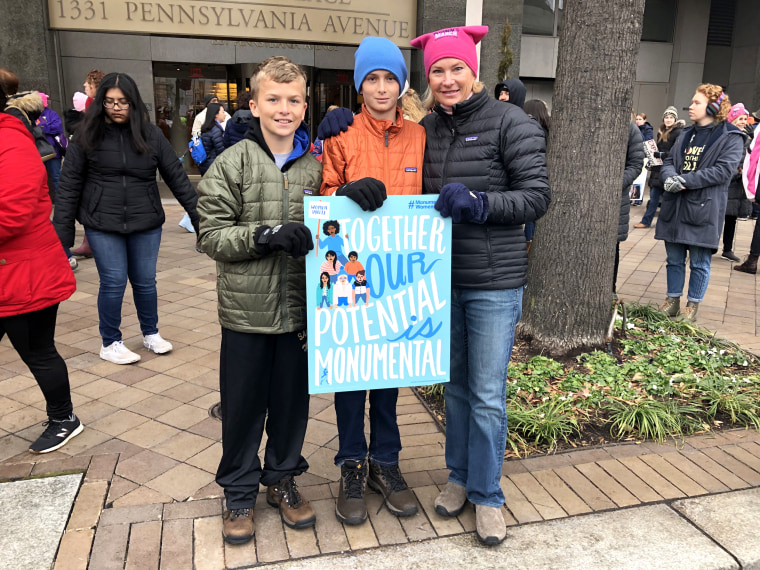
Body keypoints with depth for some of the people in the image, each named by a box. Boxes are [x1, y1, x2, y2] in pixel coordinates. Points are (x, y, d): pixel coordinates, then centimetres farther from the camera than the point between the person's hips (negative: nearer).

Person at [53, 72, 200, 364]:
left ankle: (151, 334, 33)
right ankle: (110, 343, 22)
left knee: (145, 281, 10)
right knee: (113, 282, 1)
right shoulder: (87, 135, -3)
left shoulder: (150, 134, 0)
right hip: (102, 224, -1)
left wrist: (199, 215, -2)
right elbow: (69, 184, -2)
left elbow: (176, 176, 2)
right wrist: (62, 231, -5)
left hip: (146, 223, 2)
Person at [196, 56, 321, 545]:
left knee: (293, 399, 15)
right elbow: (211, 234, -7)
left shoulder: (315, 166, 4)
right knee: (243, 404, 11)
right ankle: (240, 491, 31)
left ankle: (282, 478, 37)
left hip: (299, 308, 2)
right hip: (246, 309, -2)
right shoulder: (233, 164, -3)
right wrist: (266, 235, -21)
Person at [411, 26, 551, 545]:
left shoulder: (511, 123, -7)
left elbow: (537, 197, -10)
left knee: (487, 395, 3)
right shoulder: (427, 128, 8)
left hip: (494, 282, -4)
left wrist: (477, 202, -25)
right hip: (441, 277, 5)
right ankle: (460, 476, 35)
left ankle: (487, 495, 22)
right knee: (456, 385, 17)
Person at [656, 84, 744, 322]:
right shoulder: (686, 135, 16)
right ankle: (673, 300, 24)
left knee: (699, 262, 3)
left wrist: (686, 181, -20)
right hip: (674, 206, 6)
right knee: (674, 259, 12)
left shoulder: (731, 137, -4)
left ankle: (693, 305, 15)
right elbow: (669, 161, 12)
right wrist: (670, 177, -12)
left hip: (704, 209, -5)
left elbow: (724, 170, -14)